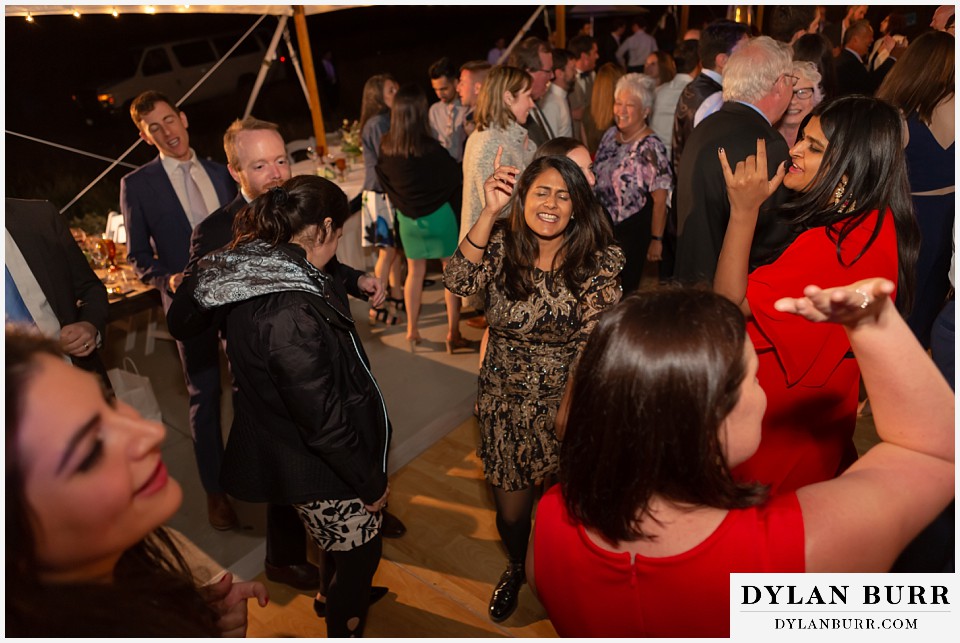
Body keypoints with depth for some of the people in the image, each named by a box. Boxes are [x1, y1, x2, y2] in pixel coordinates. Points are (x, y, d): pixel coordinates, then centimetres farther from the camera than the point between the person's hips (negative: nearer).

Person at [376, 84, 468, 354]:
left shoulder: (386, 148, -7)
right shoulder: (431, 150, -21)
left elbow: (383, 179, 6)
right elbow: (453, 179, -9)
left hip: (406, 217, 5)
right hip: (438, 215, -5)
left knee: (415, 271, 18)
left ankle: (412, 331, 24)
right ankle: (453, 333, 13)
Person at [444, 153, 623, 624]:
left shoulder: (597, 262, -10)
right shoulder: (500, 246, -7)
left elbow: (595, 338, -11)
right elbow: (459, 281, -26)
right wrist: (489, 212, -32)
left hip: (569, 403, -1)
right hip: (506, 404, 1)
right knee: (511, 509, 16)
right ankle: (516, 568, 51)